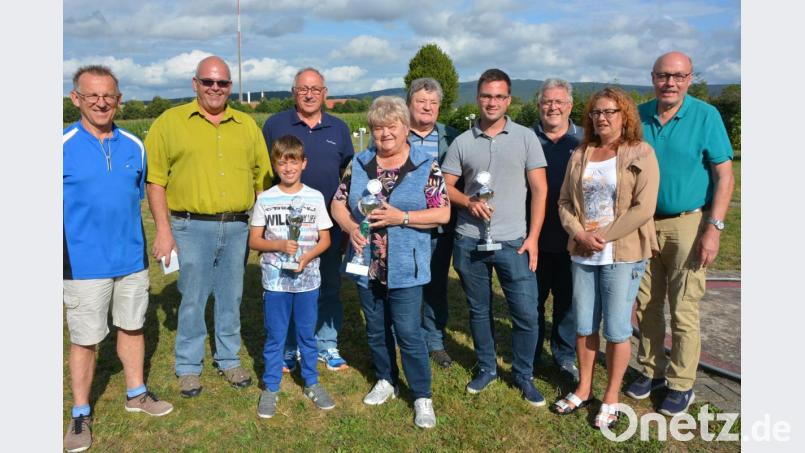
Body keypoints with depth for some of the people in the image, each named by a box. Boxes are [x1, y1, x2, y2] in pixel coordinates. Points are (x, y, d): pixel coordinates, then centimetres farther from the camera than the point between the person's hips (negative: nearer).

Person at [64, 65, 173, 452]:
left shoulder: (134, 146, 3)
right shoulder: (64, 147, -9)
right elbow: (60, 211, -7)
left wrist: (140, 246, 12)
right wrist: (62, 260, -13)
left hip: (132, 259, 4)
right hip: (84, 264, -4)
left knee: (132, 327, 18)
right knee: (84, 340, 7)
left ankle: (136, 394, 36)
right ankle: (81, 414, 24)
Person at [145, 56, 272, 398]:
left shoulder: (247, 125, 11)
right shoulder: (170, 122, 0)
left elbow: (262, 178, 12)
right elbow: (155, 180, -3)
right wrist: (163, 231, -9)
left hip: (238, 227, 3)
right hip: (191, 228, -3)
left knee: (231, 298, 13)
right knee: (192, 299, 5)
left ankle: (229, 359, 30)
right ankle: (188, 367, 23)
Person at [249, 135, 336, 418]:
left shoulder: (315, 198, -1)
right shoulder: (265, 199, -1)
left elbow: (325, 239, 2)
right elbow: (254, 241, 0)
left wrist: (307, 257, -16)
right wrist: (280, 246, -17)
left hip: (307, 279, 1)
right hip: (275, 280, 0)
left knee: (307, 334, 13)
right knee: (274, 336, 9)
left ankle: (312, 384, 29)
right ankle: (270, 388, 23)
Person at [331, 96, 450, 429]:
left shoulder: (426, 166, -6)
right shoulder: (359, 163, 6)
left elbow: (443, 213, -9)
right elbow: (338, 204, 8)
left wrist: (401, 217, -20)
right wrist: (351, 227, -13)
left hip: (404, 267, -4)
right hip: (367, 264, 4)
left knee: (408, 332, -2)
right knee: (375, 329, 17)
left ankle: (422, 397, 15)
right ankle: (386, 381, 38)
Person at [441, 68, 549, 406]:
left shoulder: (525, 137, 0)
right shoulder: (462, 142, 4)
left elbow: (539, 189, -1)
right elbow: (445, 186, 6)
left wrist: (533, 237, -7)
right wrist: (469, 202, -14)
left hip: (513, 242, -1)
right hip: (469, 241, 2)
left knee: (526, 313, 0)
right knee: (479, 310, 14)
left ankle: (523, 375, 21)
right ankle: (486, 368, 33)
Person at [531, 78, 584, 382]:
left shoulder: (584, 141, 4)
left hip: (571, 237, 1)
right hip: (534, 235, 0)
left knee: (568, 299, 11)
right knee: (532, 299, 9)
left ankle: (565, 356, 28)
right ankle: (530, 357, 26)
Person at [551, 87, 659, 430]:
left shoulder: (641, 153, -4)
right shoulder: (580, 155, 10)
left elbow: (643, 208, -13)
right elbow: (565, 202, 8)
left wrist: (603, 236, -15)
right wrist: (580, 234, -9)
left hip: (622, 254, -4)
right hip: (583, 253, 5)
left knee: (617, 328, 3)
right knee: (584, 324, 12)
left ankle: (611, 398, 20)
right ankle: (583, 389, 28)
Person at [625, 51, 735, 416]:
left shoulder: (705, 115, -6)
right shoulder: (639, 116, 4)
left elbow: (724, 175, -6)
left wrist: (714, 228, -14)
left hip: (687, 225, -4)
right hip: (643, 224, 4)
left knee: (683, 311, 1)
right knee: (647, 305, 12)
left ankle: (681, 384, 16)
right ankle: (651, 370, 28)